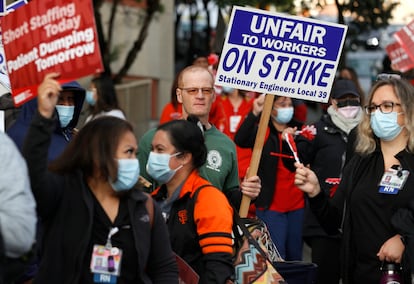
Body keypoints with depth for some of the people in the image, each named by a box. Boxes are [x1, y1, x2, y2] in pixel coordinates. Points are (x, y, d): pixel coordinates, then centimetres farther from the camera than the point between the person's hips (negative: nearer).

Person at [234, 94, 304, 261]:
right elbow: (240, 140, -23)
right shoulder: (260, 131, -3)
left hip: (297, 204, 4)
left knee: (295, 256, 14)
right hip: (270, 205, -4)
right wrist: (254, 113, -34)